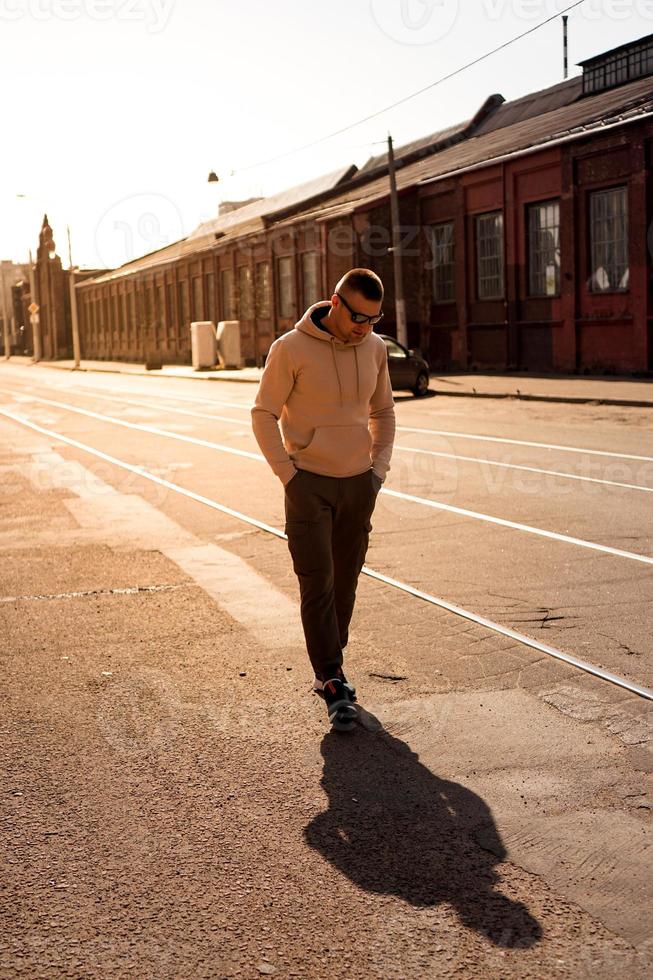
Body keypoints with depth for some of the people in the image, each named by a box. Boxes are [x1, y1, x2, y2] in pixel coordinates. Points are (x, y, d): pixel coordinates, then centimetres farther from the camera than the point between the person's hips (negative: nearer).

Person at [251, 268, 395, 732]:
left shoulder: (375, 349, 3)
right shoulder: (291, 349, -12)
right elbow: (264, 414, -6)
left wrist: (379, 468, 6)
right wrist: (289, 475, -10)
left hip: (359, 484, 4)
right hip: (309, 484, -4)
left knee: (345, 581, 10)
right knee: (317, 584, -7)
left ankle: (330, 666, 25)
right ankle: (333, 684, -4)